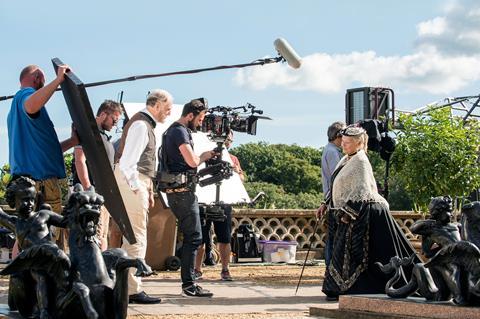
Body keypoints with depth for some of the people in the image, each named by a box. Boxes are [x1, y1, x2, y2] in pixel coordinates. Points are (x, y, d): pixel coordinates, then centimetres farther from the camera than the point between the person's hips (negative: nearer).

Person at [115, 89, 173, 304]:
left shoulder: (145, 124, 20)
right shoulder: (141, 125, -12)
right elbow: (128, 161, -20)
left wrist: (147, 190, 18)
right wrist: (136, 188, -20)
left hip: (138, 183, 11)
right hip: (132, 182, -11)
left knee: (133, 237, 13)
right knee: (136, 237, -9)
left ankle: (127, 288, 18)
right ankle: (133, 290, -7)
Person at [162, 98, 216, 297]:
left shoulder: (172, 131, 21)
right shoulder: (180, 132, -11)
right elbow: (192, 161, -19)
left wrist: (201, 158, 13)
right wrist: (204, 156, 0)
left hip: (177, 191, 11)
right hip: (182, 191, -11)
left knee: (190, 236, 12)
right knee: (194, 237, -10)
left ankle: (188, 282, 14)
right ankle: (188, 284, -12)